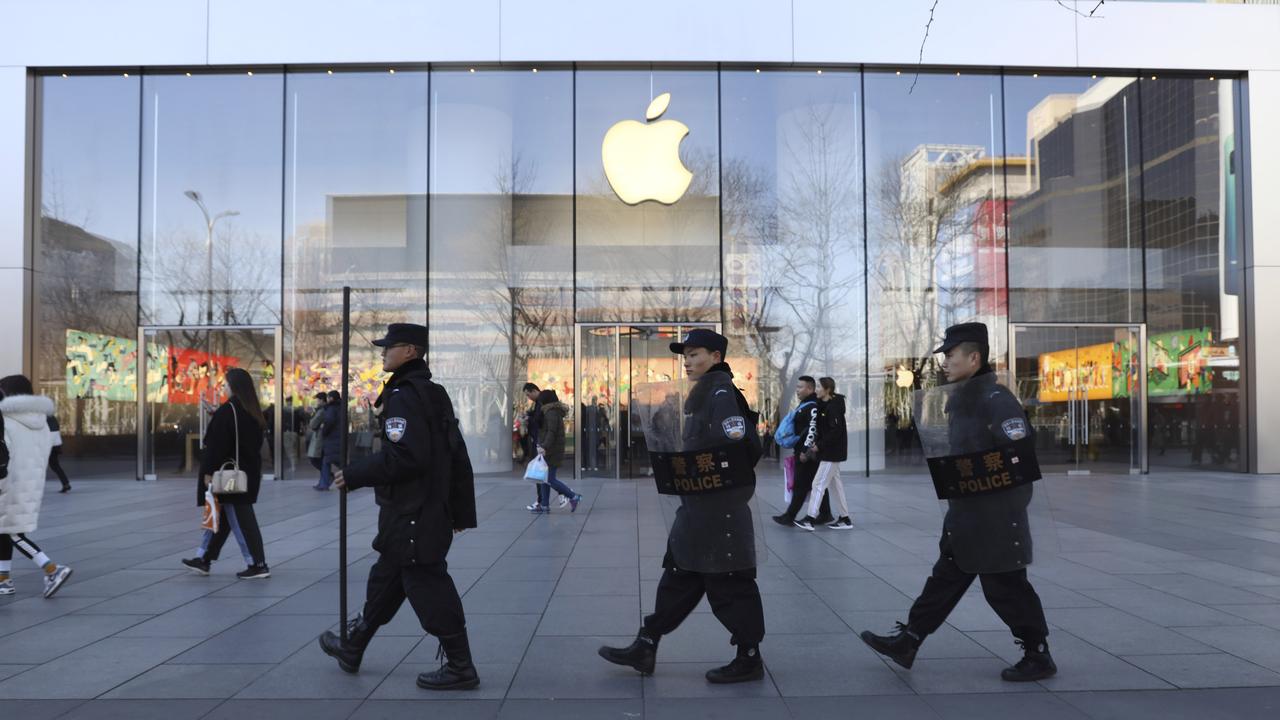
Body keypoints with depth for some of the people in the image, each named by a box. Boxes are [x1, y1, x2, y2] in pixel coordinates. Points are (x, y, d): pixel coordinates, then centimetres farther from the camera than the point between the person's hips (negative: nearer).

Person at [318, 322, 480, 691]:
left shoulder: (403, 396, -16)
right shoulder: (434, 394, 13)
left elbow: (405, 456, -27)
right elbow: (457, 456, 14)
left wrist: (354, 475, -16)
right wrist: (462, 511, 18)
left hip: (411, 515, -10)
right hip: (432, 511, 10)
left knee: (427, 586, -2)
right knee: (386, 578, 21)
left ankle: (460, 668, 6)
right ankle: (352, 648, 37)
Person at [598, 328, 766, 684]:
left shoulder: (720, 390, -13)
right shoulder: (701, 392, 16)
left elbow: (737, 444, -22)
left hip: (721, 504, -10)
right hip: (698, 502, 10)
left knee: (728, 581, 0)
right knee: (679, 576, 13)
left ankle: (749, 658, 13)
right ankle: (645, 648, 20)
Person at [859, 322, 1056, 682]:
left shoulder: (997, 399, -19)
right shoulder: (961, 398, 11)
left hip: (995, 515, -9)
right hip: (964, 512, 9)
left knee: (1006, 587, 3)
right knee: (946, 577, 14)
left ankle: (1038, 657, 20)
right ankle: (906, 642, 20)